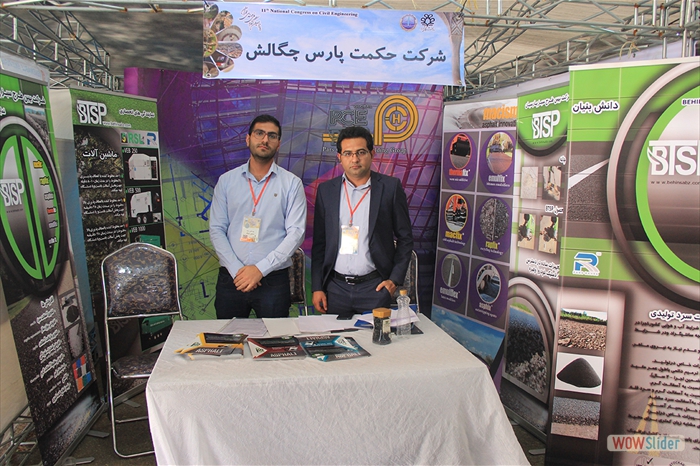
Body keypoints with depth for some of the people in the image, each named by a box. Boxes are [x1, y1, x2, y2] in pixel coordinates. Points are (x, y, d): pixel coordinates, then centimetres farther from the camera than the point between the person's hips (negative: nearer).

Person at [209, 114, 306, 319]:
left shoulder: (291, 183, 1)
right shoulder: (227, 180, 7)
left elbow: (296, 232, -6)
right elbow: (216, 229, 3)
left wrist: (260, 268, -13)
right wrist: (236, 270, -10)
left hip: (273, 279, -1)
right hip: (230, 278, 2)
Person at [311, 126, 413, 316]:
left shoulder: (390, 187, -1)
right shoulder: (326, 190, 6)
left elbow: (405, 238, 3)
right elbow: (319, 242, 8)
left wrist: (395, 279, -4)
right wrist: (317, 287, 3)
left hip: (374, 286, -2)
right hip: (336, 287, 2)